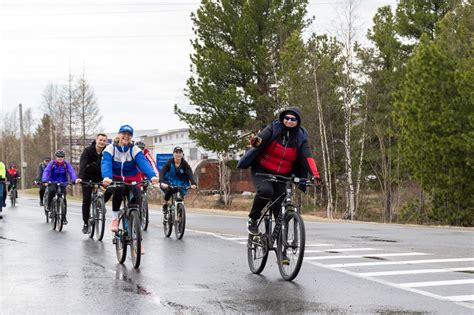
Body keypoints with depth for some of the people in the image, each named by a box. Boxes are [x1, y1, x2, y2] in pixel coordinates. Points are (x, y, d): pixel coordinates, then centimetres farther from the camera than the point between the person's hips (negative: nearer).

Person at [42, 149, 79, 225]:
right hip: (52, 183, -1)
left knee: (63, 199, -8)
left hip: (62, 184, 1)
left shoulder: (66, 164, -6)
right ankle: (49, 205, -9)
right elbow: (46, 171, -20)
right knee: (52, 190, -34)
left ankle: (64, 218, 2)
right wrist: (44, 180, -39)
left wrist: (74, 179, -38)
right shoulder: (52, 163, -9)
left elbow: (71, 172, -17)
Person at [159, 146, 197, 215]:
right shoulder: (169, 162, -13)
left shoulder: (184, 164, -10)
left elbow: (190, 174, -21)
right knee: (169, 190, -32)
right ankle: (164, 205, -9)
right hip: (169, 182, -2)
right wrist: (162, 182, -41)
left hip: (180, 184, 2)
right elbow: (162, 173, -22)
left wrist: (193, 184, -39)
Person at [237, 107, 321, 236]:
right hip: (262, 170, -2)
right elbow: (260, 138, -26)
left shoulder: (300, 137, -3)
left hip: (282, 176, 2)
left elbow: (308, 157, -16)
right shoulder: (274, 129, -9)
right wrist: (255, 141, -52)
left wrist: (315, 175, -32)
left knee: (280, 208, -9)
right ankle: (253, 219, -9)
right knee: (265, 191, -31)